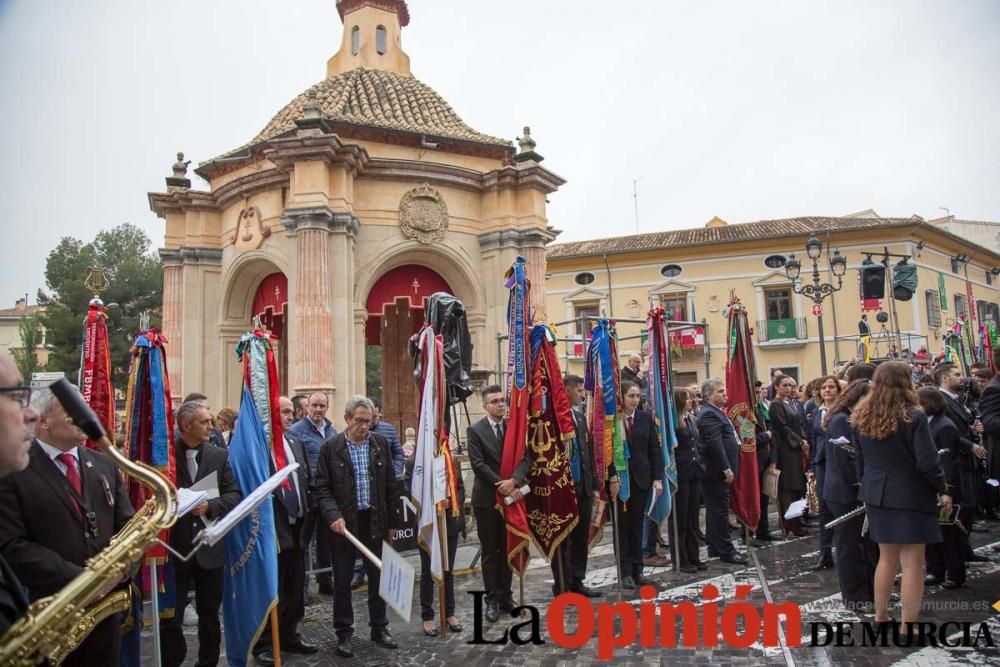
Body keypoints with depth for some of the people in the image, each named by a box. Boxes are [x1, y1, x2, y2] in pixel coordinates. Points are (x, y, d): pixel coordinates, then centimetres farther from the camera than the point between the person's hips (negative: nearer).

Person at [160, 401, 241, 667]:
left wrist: (210, 506, -16)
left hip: (210, 547, 3)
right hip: (174, 547, -3)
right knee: (170, 617, 5)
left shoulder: (220, 455, 4)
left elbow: (234, 495, 0)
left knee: (210, 614, 15)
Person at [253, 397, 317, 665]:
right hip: (273, 528, -7)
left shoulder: (296, 443, 11)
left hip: (297, 526, 7)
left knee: (296, 587, 16)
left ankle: (289, 635, 32)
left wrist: (307, 512, 9)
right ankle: (264, 643, 21)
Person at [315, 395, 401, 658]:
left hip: (375, 520, 2)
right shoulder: (331, 447, -6)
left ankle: (379, 628, 28)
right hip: (344, 522, -2)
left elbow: (391, 485, 6)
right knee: (342, 580, 9)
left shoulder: (380, 444, 1)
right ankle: (344, 633, 24)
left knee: (378, 576, 12)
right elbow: (322, 488, -6)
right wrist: (333, 516, -20)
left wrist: (392, 520, 6)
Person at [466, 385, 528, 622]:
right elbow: (478, 464, -14)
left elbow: (526, 457, -3)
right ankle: (492, 600, 14)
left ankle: (506, 596, 24)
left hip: (510, 496, 4)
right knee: (490, 552, 5)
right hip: (487, 499, -3)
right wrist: (503, 485, -17)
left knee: (508, 549, 12)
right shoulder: (475, 430, -6)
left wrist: (514, 481, -19)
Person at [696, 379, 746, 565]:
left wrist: (728, 468, 18)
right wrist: (727, 469, -21)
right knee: (720, 510, -4)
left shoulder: (715, 412, 17)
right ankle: (726, 551, 1)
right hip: (716, 471, -10)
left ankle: (714, 547, 22)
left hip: (718, 471, 10)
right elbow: (715, 444, -23)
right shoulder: (709, 414, -16)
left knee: (715, 510, 15)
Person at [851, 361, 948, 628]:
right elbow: (927, 463, -16)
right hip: (910, 496, -6)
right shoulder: (913, 417, -16)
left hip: (877, 495, 6)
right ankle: (908, 628, 7)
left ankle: (880, 616, 27)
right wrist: (943, 490, -2)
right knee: (912, 563, 2)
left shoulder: (863, 417, 2)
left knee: (886, 557, 19)